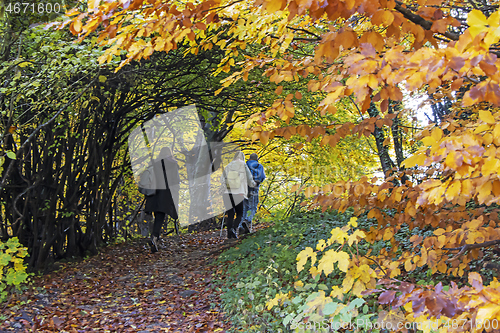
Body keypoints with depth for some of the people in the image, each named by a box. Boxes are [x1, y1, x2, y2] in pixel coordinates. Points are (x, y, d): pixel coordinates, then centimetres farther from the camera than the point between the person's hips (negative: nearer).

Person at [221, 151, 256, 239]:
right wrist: (253, 184, 27)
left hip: (227, 194, 3)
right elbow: (250, 180, 4)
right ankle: (233, 229, -14)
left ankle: (229, 234, 3)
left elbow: (222, 180, 4)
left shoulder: (228, 167, 6)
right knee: (239, 214, 11)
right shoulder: (244, 166, -1)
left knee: (230, 214, 11)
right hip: (239, 194, -2)